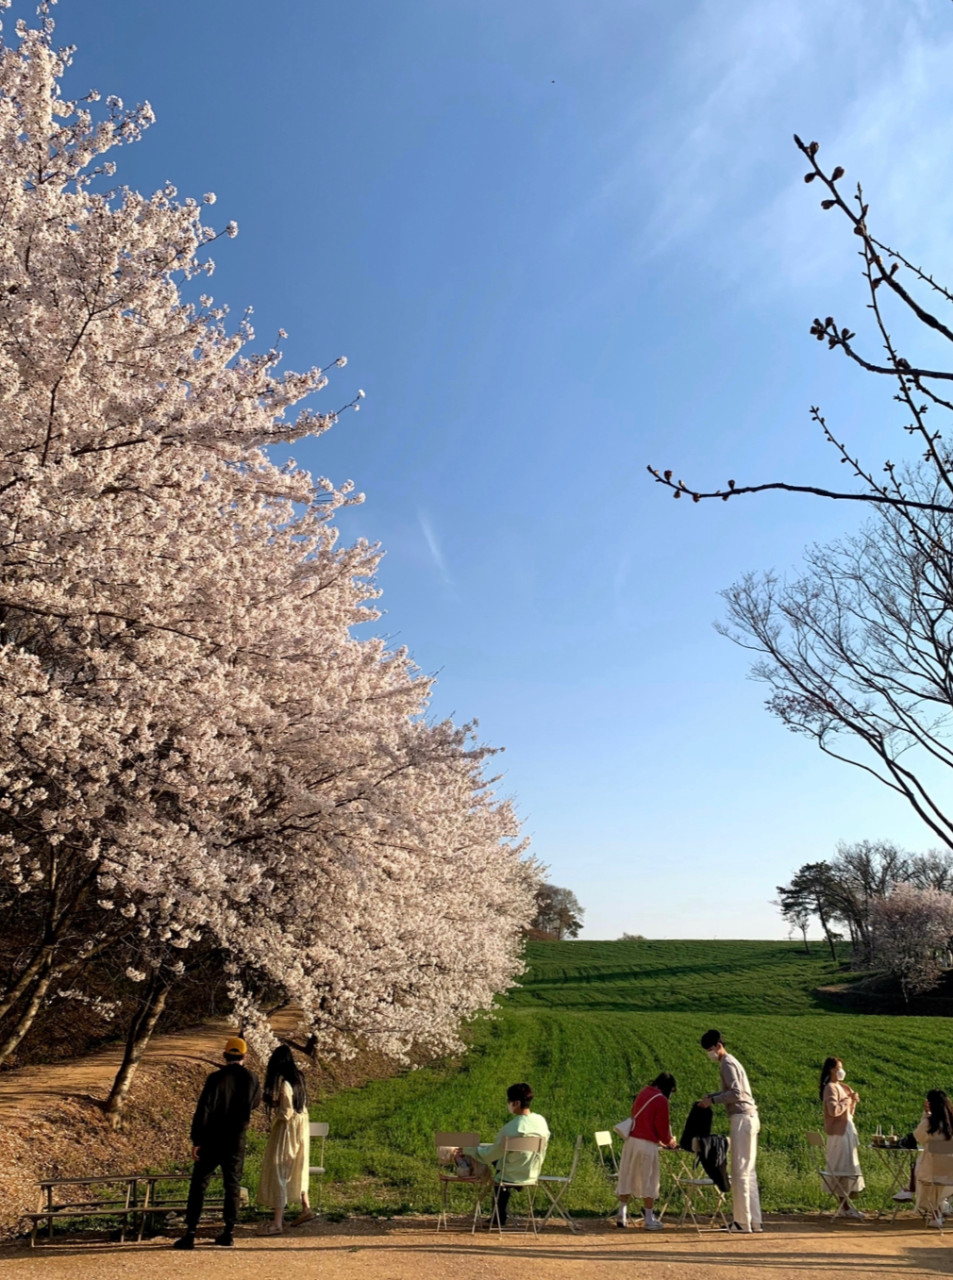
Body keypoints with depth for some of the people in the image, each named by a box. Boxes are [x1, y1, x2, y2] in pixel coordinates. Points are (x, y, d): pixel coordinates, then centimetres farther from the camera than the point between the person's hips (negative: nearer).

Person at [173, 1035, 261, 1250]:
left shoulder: (216, 1078, -12)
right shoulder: (251, 1078, -2)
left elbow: (203, 1110, -15)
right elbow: (255, 1103, 16)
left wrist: (196, 1140, -10)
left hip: (212, 1140, -3)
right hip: (237, 1140, 3)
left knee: (199, 1185, 4)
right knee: (232, 1186, 13)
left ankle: (190, 1234, 1)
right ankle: (229, 1232, 15)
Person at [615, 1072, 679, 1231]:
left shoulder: (642, 1094, 14)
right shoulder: (661, 1100, -9)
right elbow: (662, 1126, -8)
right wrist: (669, 1141, 15)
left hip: (631, 1140, 7)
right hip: (647, 1144, -7)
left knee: (627, 1178, 12)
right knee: (649, 1181, 4)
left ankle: (622, 1216, 14)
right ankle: (650, 1220, 11)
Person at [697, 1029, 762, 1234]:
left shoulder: (727, 1064, -13)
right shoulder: (729, 1062, 17)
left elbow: (736, 1093, -22)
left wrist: (713, 1100, -16)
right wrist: (711, 1095, 13)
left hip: (742, 1119, -10)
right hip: (748, 1119, 10)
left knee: (740, 1172, -5)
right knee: (747, 1171, 12)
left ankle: (742, 1222, -1)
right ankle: (753, 1220, 17)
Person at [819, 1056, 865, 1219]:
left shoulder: (841, 1087, 15)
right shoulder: (831, 1088, -13)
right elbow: (833, 1110, -26)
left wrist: (853, 1101, 2)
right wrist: (848, 1100, -13)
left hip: (847, 1130, 9)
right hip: (839, 1132, -9)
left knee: (846, 1168, 11)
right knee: (842, 1168, -5)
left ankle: (846, 1206, 17)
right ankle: (844, 1208, -1)